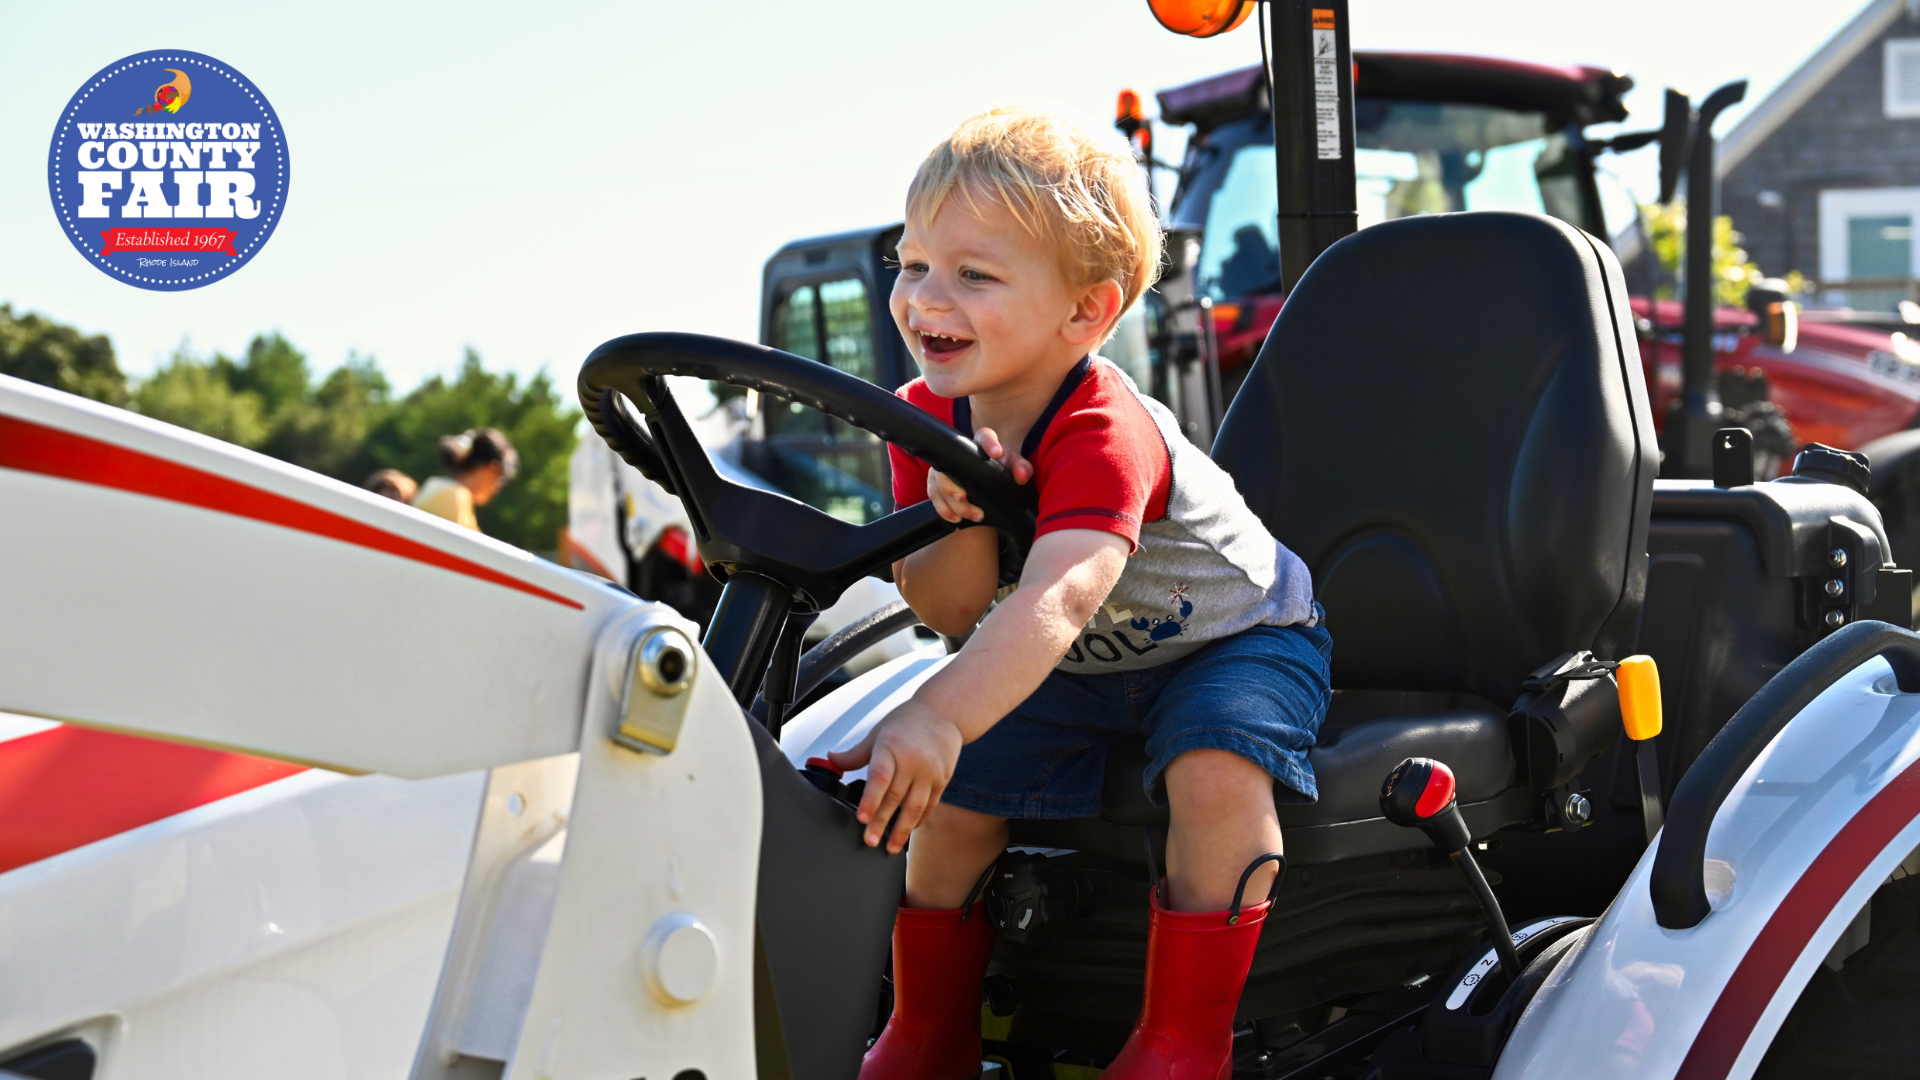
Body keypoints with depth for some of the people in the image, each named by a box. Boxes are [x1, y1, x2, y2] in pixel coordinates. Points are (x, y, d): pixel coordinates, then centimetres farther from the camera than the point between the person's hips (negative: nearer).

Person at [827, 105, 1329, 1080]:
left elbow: (1057, 600, -52)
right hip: (1075, 669, 7)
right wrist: (959, 516, -36)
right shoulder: (929, 417, -12)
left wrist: (936, 717, -67)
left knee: (1217, 772, -34)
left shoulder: (1102, 434, -35)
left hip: (1234, 637, -6)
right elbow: (948, 612, -14)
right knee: (951, 801, -4)